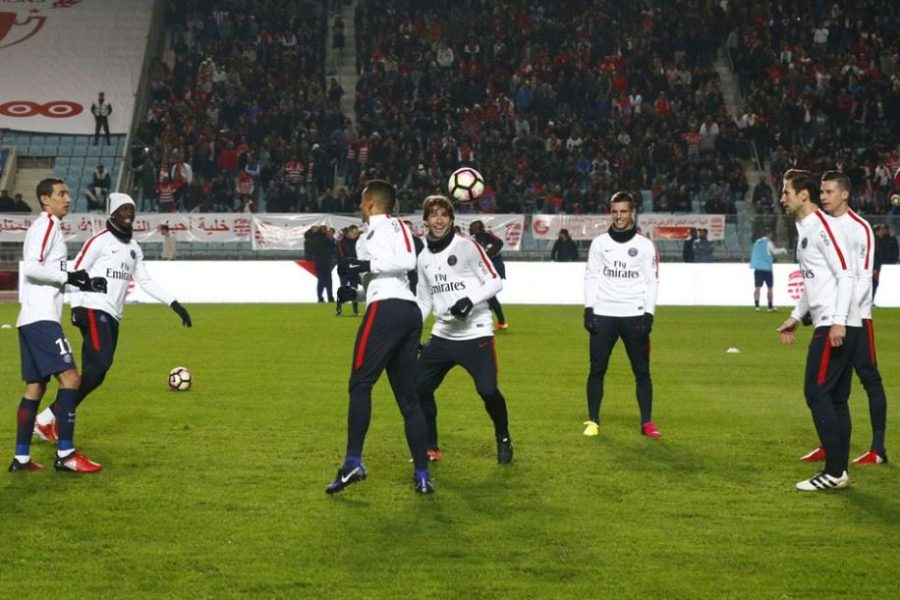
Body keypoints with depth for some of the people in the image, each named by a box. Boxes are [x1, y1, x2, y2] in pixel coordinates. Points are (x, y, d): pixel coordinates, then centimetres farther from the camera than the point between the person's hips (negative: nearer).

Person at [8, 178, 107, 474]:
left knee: (35, 386, 11)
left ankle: (21, 458, 13)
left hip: (32, 319, 11)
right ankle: (65, 454, -16)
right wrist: (68, 277, -14)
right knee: (69, 377, -14)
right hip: (41, 317, -11)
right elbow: (31, 267, -20)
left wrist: (82, 283, 13)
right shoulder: (47, 224, -8)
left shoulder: (49, 226, 22)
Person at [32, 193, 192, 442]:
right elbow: (76, 272, -7)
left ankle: (49, 421, 3)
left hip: (113, 317, 8)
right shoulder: (100, 241, -4)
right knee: (101, 362, -23)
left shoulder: (134, 248, 19)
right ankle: (47, 419, -19)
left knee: (95, 374, 0)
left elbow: (146, 282, 21)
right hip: (94, 310, -8)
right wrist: (77, 306, -20)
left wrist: (174, 304, 13)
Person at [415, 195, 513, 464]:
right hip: (442, 336, 6)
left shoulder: (466, 246, -7)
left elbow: (495, 282, -9)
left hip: (475, 334, -6)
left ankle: (503, 439, 12)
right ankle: (431, 448, 15)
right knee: (419, 387, -1)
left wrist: (470, 300, -24)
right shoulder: (424, 258, 10)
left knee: (488, 391, -14)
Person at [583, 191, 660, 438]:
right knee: (597, 369, 0)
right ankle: (593, 421, 8)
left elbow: (652, 281, 2)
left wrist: (649, 314, -7)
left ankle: (647, 422, 7)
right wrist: (589, 309, -2)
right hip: (604, 314, 1)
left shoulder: (645, 245, 3)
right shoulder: (599, 243, 6)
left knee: (642, 370, 1)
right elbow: (591, 277, 7)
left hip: (634, 315, -1)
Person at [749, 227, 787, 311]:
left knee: (757, 287, -2)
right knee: (769, 288, 9)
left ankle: (757, 305, -15)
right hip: (767, 268, -4)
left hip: (758, 267, 4)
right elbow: (774, 251, -14)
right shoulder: (769, 243, -4)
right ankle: (770, 306, 14)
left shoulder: (757, 242, 13)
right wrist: (782, 250, 1)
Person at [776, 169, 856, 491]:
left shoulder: (822, 226, -12)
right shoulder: (804, 229, 17)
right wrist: (796, 316, 26)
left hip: (835, 326, -10)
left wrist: (838, 321, -23)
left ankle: (834, 471, -6)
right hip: (828, 324, 10)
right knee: (835, 397, 9)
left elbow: (845, 274, -18)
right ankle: (839, 470, 12)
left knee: (817, 393, -8)